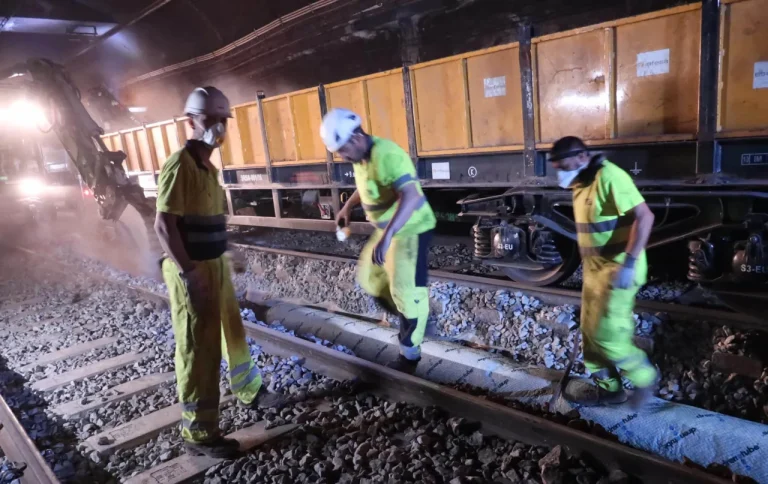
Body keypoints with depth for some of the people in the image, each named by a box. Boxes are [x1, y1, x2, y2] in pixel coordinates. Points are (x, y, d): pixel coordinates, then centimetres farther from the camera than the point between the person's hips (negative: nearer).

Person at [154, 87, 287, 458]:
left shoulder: (208, 165, 11)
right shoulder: (180, 165, -16)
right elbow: (163, 225, -21)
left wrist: (219, 262, 16)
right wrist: (189, 274, -24)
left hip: (216, 264, 9)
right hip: (192, 271, -9)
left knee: (233, 334, 22)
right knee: (198, 351, 1)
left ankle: (249, 392, 42)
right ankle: (198, 434, 16)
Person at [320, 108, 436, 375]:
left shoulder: (386, 155, -28)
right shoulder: (360, 157, 3)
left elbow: (411, 196, -39)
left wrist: (386, 237, -47)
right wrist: (347, 207, 17)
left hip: (411, 230, -10)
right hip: (386, 229, 10)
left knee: (405, 292, -6)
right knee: (368, 276, 17)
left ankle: (410, 354, 11)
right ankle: (409, 320, 32)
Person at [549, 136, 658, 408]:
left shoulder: (609, 178, -19)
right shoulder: (581, 183, 10)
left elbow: (645, 217, -24)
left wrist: (628, 263, -27)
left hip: (617, 268, -9)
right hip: (595, 267, 9)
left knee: (606, 333, -6)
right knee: (591, 329, 13)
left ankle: (644, 377, 18)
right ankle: (608, 387, 26)